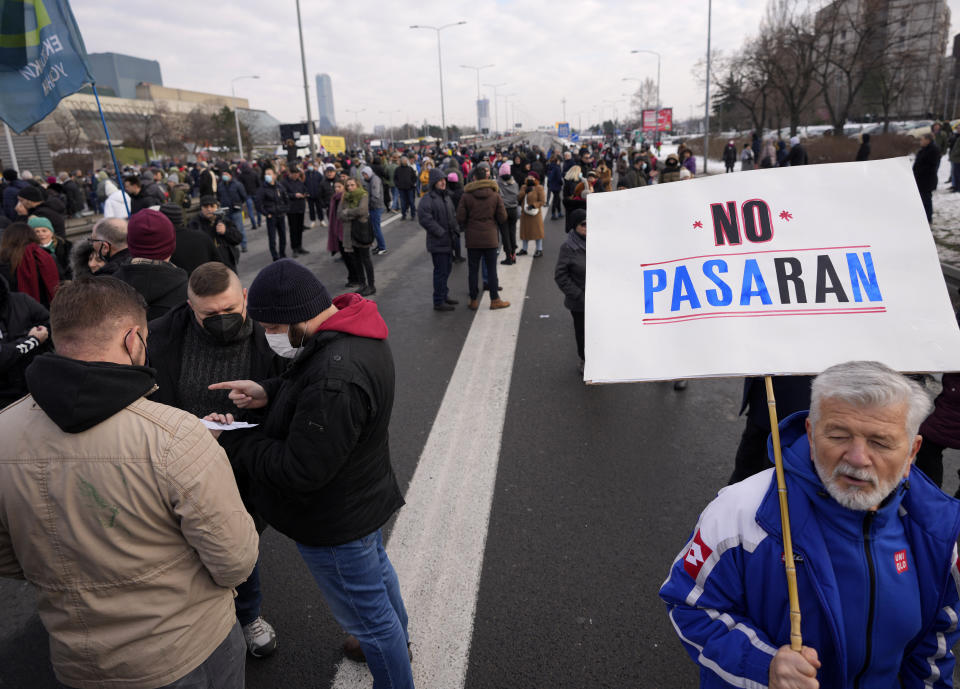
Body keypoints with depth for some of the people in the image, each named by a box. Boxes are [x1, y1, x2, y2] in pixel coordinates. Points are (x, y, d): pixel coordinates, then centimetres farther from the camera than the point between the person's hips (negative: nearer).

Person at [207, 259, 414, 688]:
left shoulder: (334, 379, -39)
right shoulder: (357, 332, -7)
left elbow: (300, 471, -31)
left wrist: (230, 442, -20)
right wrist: (269, 394, -7)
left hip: (336, 521, -10)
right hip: (365, 493, 11)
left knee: (366, 615, 12)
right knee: (376, 570, 33)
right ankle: (395, 643, 59)